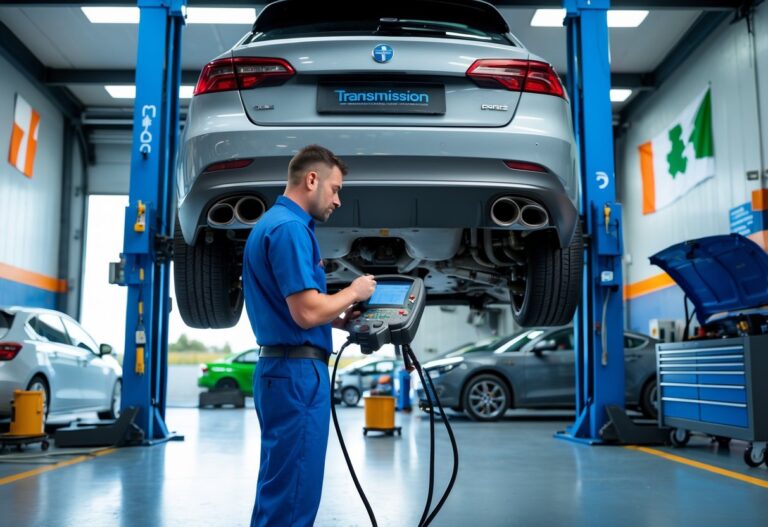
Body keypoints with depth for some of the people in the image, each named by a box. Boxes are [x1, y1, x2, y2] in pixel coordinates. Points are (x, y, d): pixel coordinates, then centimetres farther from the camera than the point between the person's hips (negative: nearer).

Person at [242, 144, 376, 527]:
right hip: (297, 372, -11)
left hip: (281, 369, 11)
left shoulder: (272, 224, 18)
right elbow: (307, 312, -22)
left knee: (278, 492, 17)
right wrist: (353, 293, -5)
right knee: (292, 496, -3)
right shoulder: (289, 228, -15)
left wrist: (344, 319, 14)